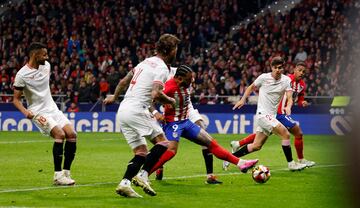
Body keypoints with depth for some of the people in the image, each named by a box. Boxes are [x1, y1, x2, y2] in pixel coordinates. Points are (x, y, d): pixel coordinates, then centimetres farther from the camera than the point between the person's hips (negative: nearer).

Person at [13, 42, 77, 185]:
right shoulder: (22, 75, -15)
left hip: (53, 108, 7)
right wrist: (25, 112, -27)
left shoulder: (46, 66, 4)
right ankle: (58, 175, -19)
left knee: (71, 134, -10)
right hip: (38, 112, -7)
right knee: (60, 134, -25)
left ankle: (66, 173, 0)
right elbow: (16, 99, -10)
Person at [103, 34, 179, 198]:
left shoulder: (146, 62, 18)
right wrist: (171, 101, -2)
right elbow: (156, 94, -22)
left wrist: (114, 96, 42)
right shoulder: (162, 68, -8)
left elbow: (123, 81, 25)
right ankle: (143, 175, -15)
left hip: (122, 111, 8)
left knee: (141, 152, 9)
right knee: (162, 142, -4)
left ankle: (124, 184, -4)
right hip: (137, 110, -8)